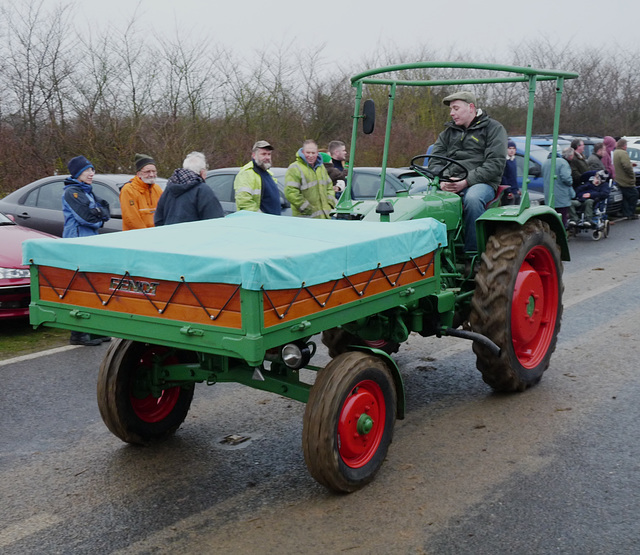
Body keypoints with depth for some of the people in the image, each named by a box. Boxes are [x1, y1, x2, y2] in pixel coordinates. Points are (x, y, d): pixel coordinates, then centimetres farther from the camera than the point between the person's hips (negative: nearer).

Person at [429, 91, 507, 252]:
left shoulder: (493, 128, 6)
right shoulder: (448, 132, 22)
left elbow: (495, 164, -6)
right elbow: (435, 160, 15)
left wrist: (466, 182, -16)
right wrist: (442, 180, -9)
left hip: (481, 183, -4)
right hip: (449, 184, 4)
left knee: (473, 198, -39)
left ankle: (472, 251, -30)